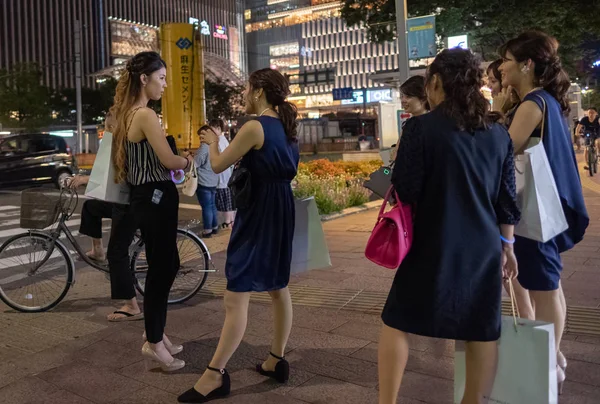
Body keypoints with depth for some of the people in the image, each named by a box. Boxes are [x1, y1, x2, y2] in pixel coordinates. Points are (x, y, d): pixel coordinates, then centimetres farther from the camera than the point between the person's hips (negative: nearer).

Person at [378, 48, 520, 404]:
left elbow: (405, 190, -11)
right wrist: (507, 246, 17)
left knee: (397, 322, 9)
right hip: (484, 247, 5)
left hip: (434, 244, -4)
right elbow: (507, 198, 9)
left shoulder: (422, 127, -11)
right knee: (482, 332, 14)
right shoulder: (498, 132, 6)